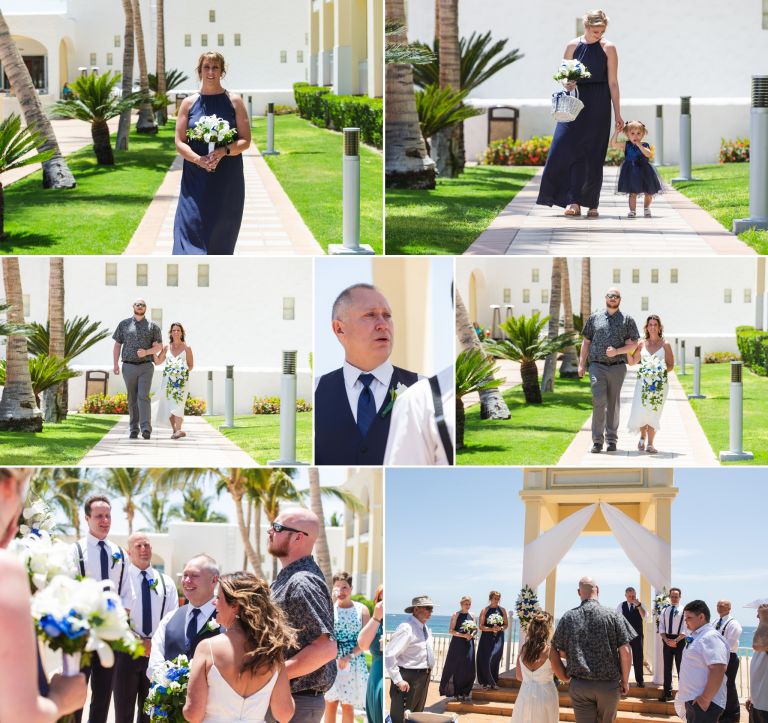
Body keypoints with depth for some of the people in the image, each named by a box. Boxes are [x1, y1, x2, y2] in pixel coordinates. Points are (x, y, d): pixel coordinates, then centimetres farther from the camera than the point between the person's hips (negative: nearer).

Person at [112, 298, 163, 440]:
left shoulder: (152, 326, 7)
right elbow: (117, 345, 11)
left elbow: (159, 346, 3)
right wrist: (115, 364, 1)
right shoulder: (124, 324, 10)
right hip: (129, 367, 2)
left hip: (145, 366, -2)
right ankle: (133, 429, 11)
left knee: (143, 396, -14)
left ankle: (146, 428, -21)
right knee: (132, 399, 5)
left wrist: (146, 352, -16)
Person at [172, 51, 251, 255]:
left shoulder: (234, 102, 4)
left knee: (220, 236, 6)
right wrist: (198, 159, -18)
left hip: (226, 180, 0)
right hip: (195, 179, 0)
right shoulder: (189, 103, 6)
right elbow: (179, 142, 1)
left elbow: (245, 141, 0)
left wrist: (224, 151, -19)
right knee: (192, 229, -11)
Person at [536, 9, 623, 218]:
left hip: (598, 107, -1)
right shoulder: (573, 46, 4)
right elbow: (564, 76, 9)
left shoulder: (608, 48, 1)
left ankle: (591, 204, 7)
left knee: (592, 155, 0)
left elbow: (613, 83, 1)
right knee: (569, 149, -9)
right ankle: (574, 203, -8)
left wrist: (618, 114, 0)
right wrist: (566, 84, -15)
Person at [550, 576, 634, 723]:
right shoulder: (613, 616, -5)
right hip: (608, 684, -1)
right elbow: (625, 651, -8)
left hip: (579, 685, 1)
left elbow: (558, 652, 2)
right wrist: (625, 681, 2)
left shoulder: (568, 617, 1)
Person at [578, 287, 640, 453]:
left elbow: (633, 345, 3)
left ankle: (611, 440, 14)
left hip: (617, 367, 0)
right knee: (599, 401, -12)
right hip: (597, 366, 0)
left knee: (613, 404, 5)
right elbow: (586, 342, 14)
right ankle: (597, 441, -11)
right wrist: (581, 364, 7)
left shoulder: (627, 320, 8)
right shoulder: (595, 318, 12)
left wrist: (617, 351, -13)